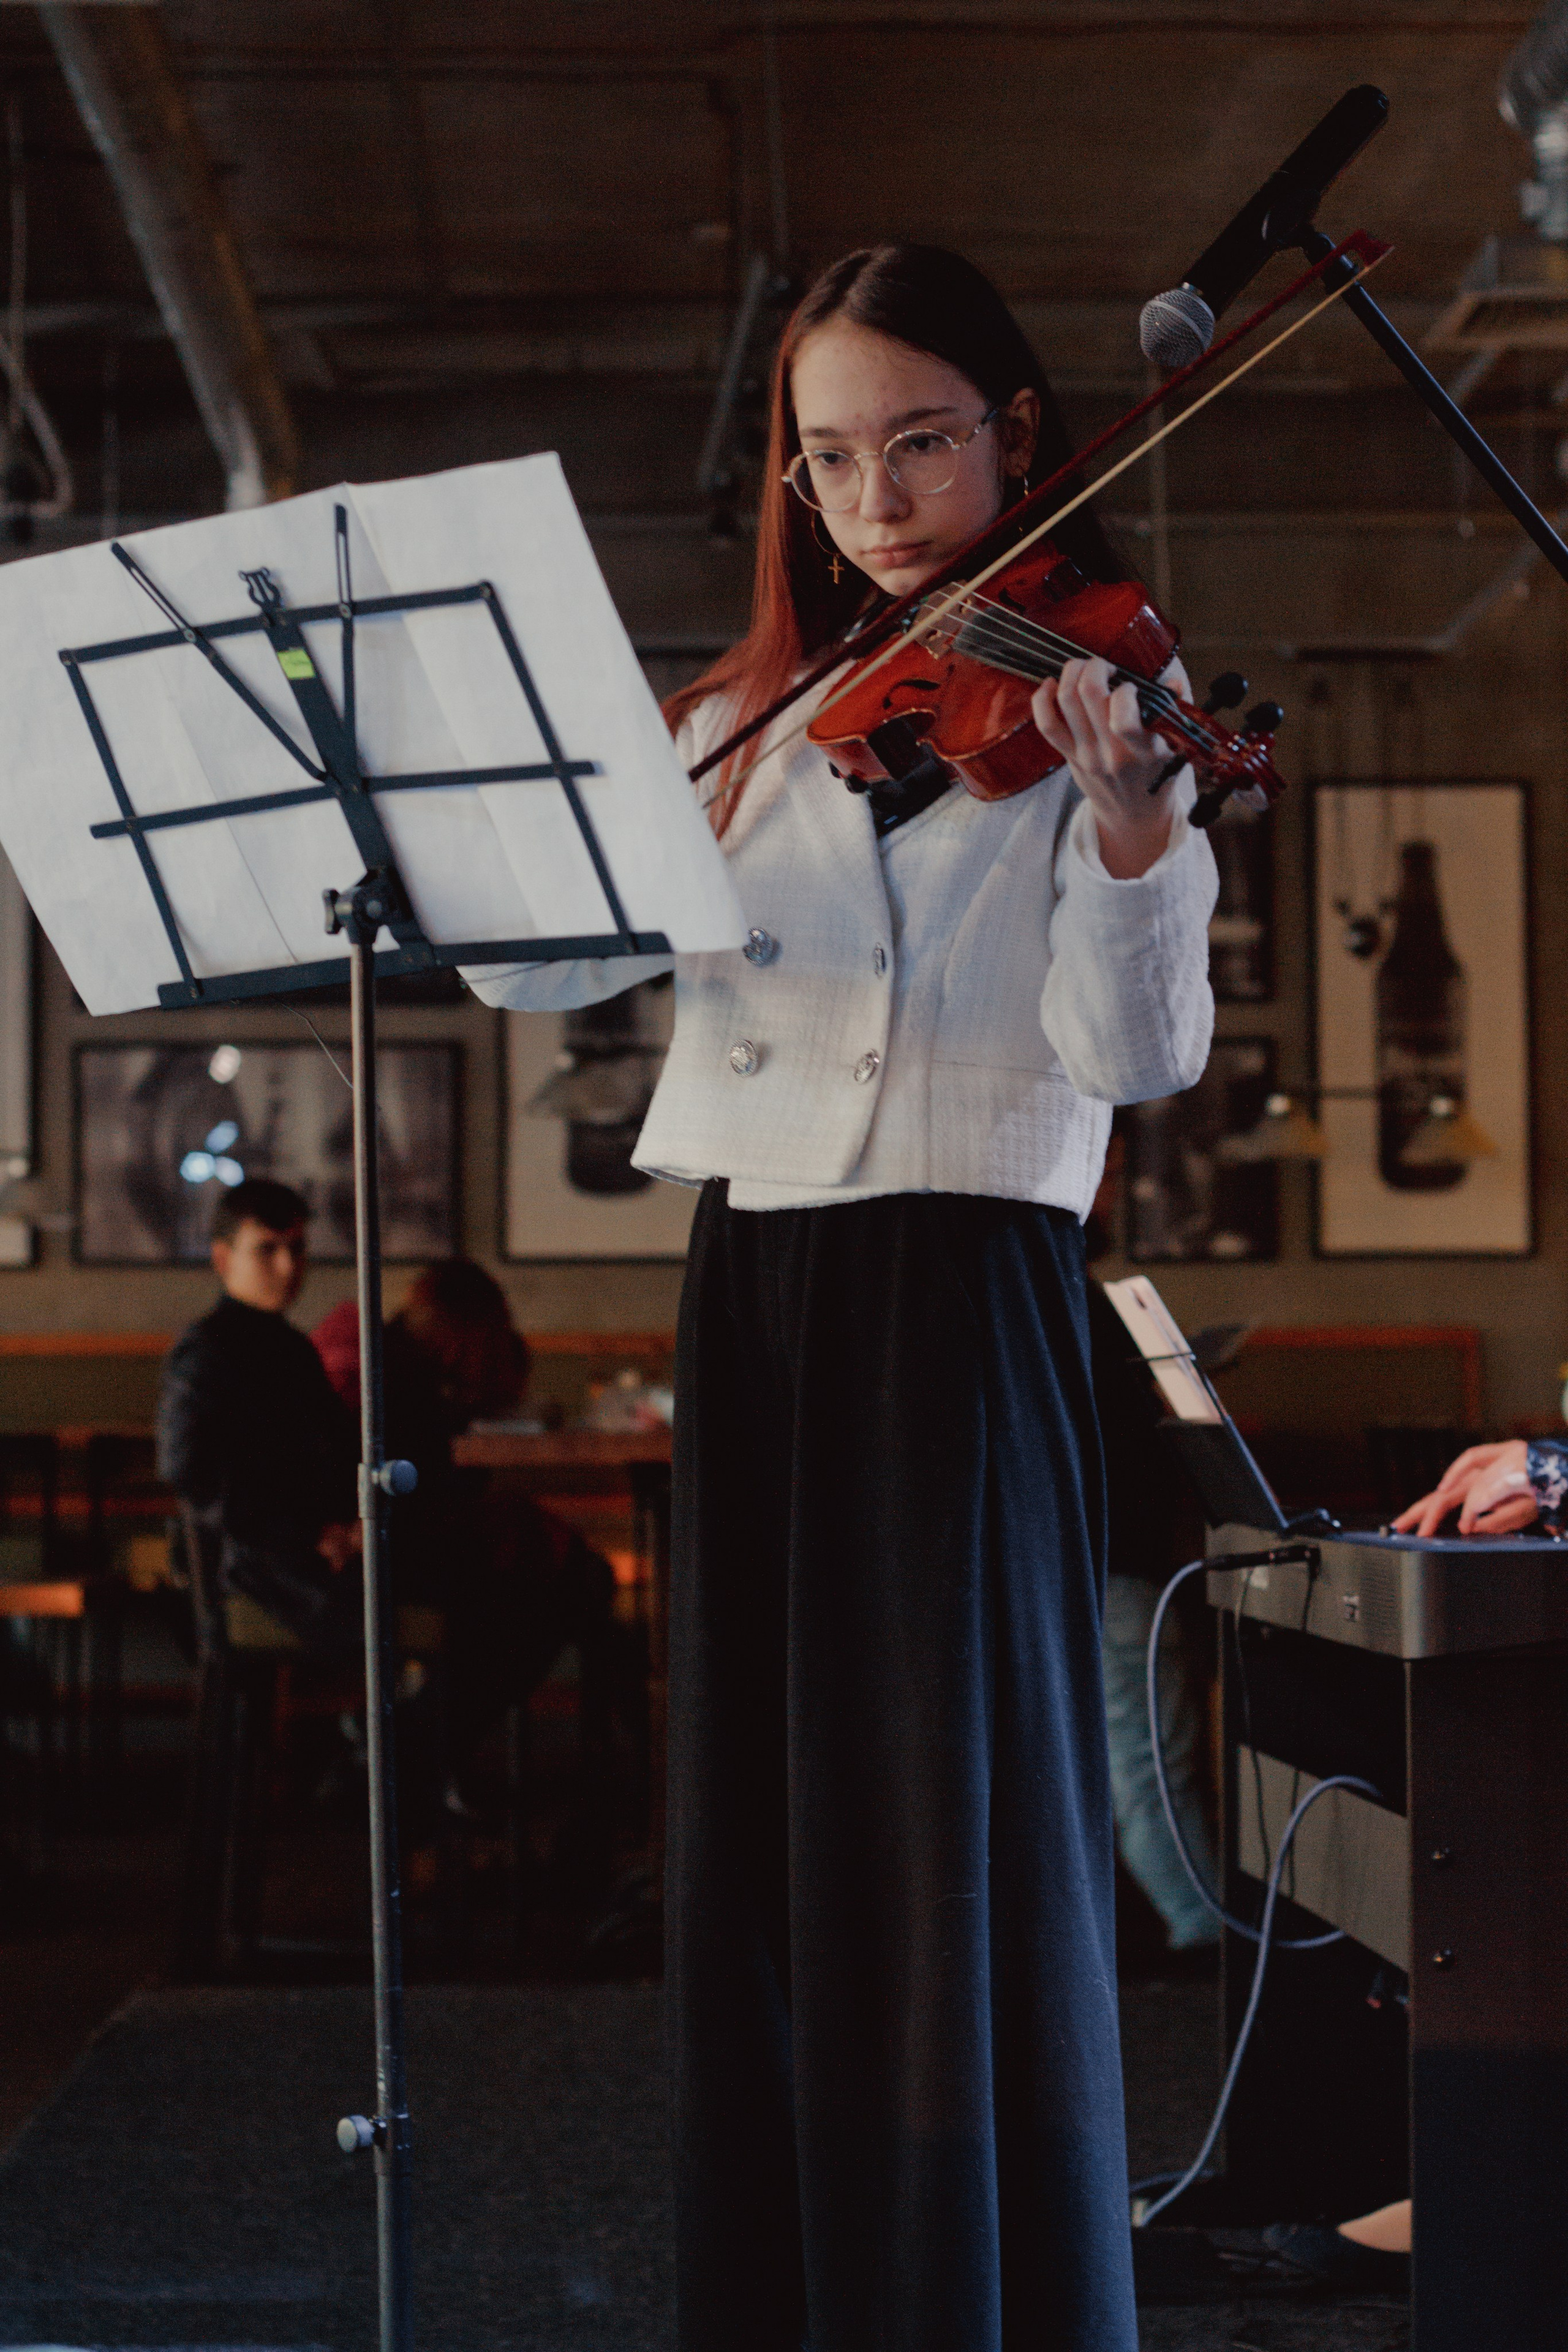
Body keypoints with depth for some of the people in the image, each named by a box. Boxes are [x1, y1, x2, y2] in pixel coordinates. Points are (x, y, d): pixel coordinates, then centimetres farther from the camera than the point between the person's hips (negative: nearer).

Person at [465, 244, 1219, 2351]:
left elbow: (1136, 1049, -11)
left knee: (964, 1826, -7)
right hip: (754, 1301, 5)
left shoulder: (1086, 696, 1)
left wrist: (1131, 821, -28)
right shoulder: (755, 725, 15)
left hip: (964, 1290, -5)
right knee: (758, 1839, 8)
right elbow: (536, 960, 10)